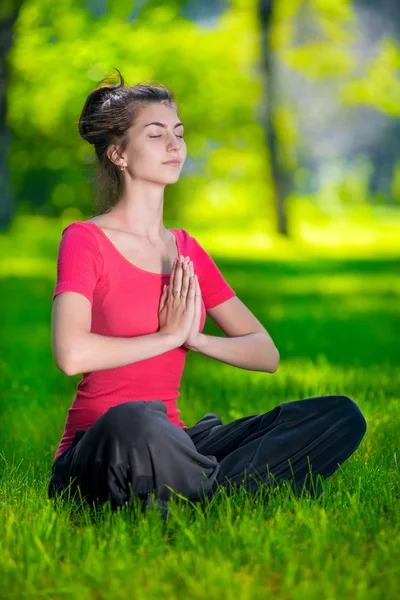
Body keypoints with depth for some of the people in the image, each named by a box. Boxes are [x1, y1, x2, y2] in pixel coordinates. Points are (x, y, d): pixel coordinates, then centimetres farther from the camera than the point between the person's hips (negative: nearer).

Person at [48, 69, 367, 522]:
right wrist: (168, 336, -10)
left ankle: (200, 494, -23)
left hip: (168, 445, 7)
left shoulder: (188, 251, 14)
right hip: (97, 458, -6)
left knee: (341, 416, -9)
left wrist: (193, 338, -7)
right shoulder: (84, 240, -5)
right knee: (135, 422, -44)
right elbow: (71, 355, -23)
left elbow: (266, 354, 12)